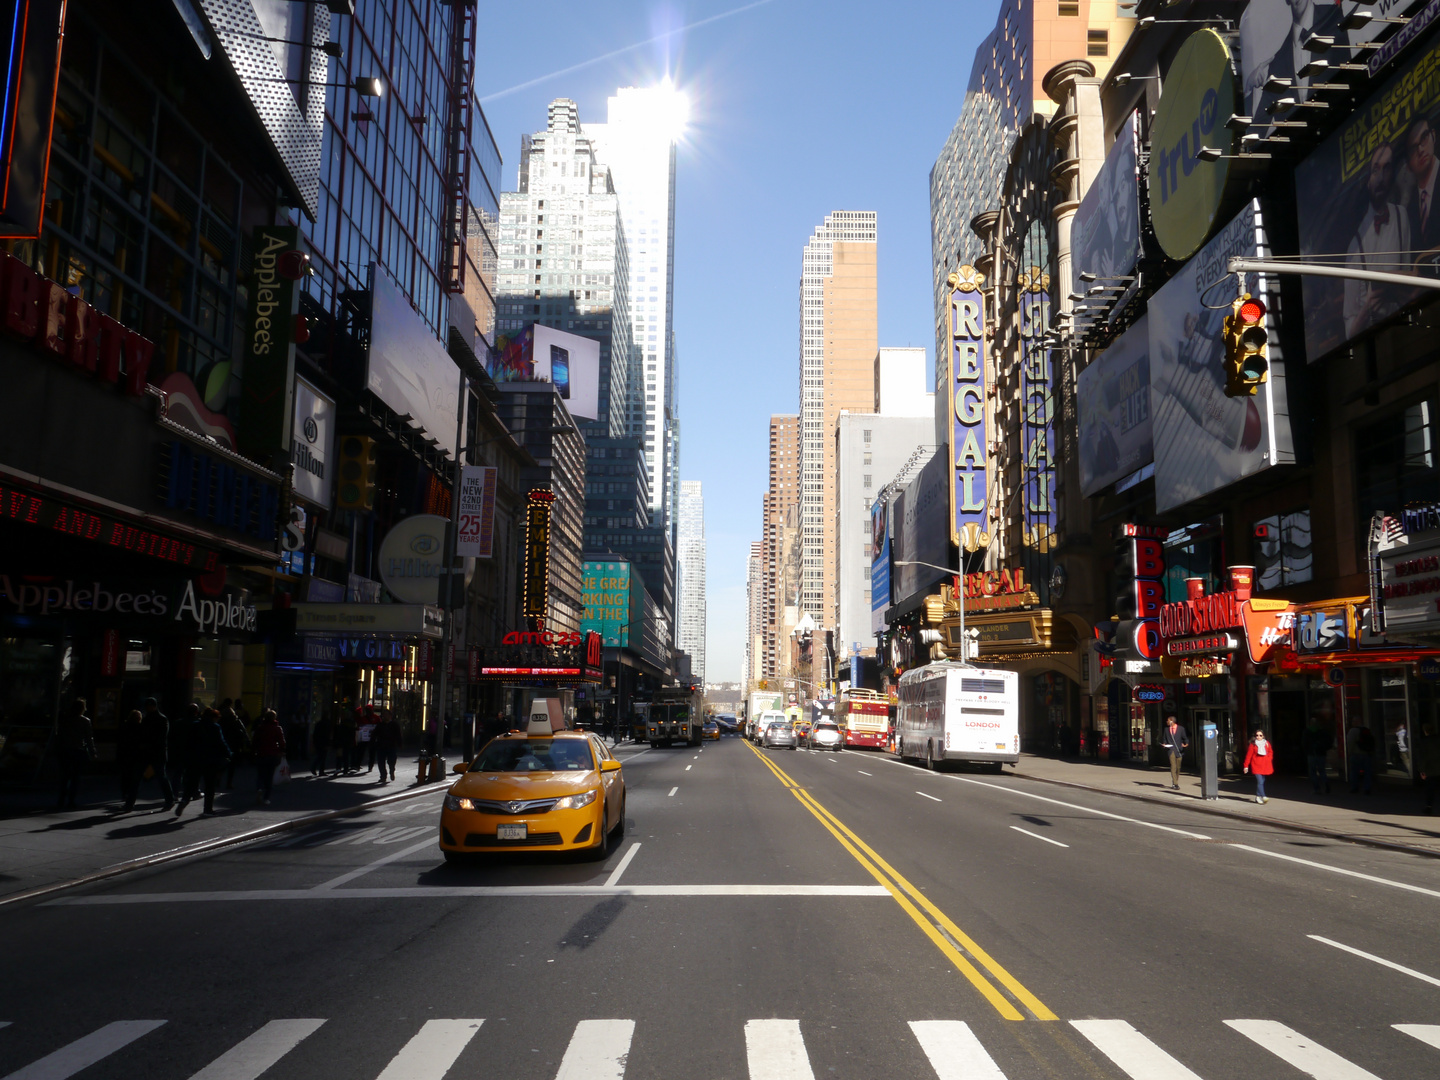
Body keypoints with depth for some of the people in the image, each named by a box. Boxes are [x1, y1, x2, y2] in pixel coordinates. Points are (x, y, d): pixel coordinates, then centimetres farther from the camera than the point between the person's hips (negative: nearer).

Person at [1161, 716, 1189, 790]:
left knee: (1178, 767, 8)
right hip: (1170, 750, 0)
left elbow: (1185, 738, 5)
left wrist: (1186, 744, -14)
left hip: (1179, 750, 0)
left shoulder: (1181, 729, 3)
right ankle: (1175, 784, -14)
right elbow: (1164, 739, 16)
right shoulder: (1166, 729, 11)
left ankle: (1175, 783, 23)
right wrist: (1164, 744, -3)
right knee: (1173, 766, -12)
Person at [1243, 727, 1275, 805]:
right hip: (1256, 766, -4)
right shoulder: (1253, 744, -3)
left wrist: (1269, 759, 7)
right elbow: (1249, 755, -1)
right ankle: (1263, 797, -21)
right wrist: (1246, 766, -1)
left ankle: (1258, 796, 19)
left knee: (1262, 782, 8)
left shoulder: (1267, 743, 8)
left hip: (1265, 766, 4)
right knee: (1260, 781, -15)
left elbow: (1271, 752, 23)